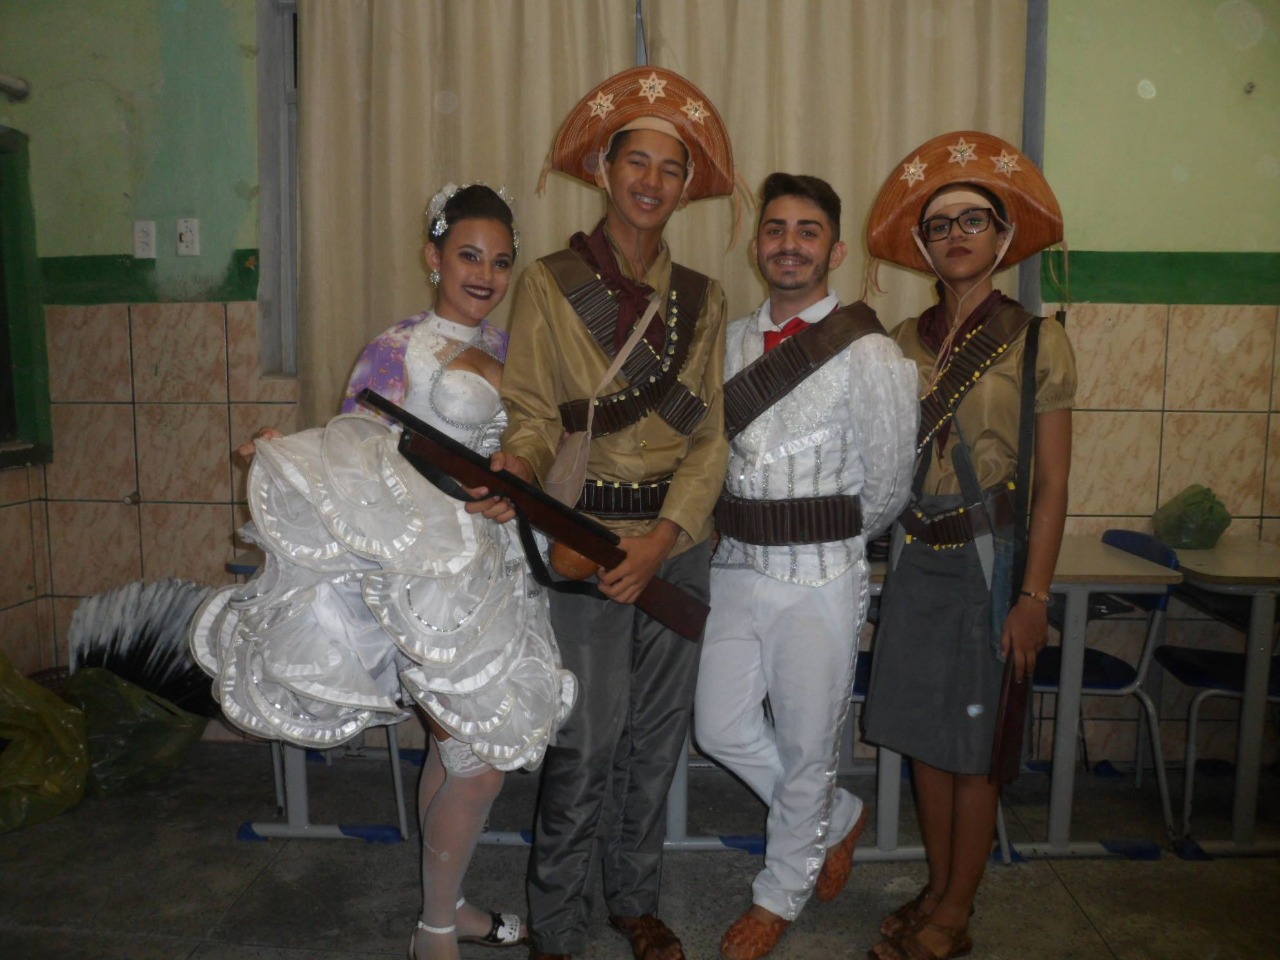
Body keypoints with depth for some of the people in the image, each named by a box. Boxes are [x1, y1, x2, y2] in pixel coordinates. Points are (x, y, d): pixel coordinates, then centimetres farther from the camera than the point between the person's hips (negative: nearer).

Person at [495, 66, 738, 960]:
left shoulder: (702, 299, 8)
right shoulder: (549, 284, -2)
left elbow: (709, 437, 2)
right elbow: (533, 415, -6)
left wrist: (661, 543, -12)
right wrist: (517, 469, -30)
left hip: (678, 545, 4)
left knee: (656, 739, 14)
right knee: (586, 747, 0)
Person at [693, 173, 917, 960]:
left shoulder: (869, 355, -11)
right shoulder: (732, 342, 6)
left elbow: (887, 489, -5)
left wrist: (829, 540, 8)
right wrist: (757, 532, 6)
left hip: (821, 577, -5)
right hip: (737, 568, 6)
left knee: (806, 746, 10)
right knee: (722, 730, 12)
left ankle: (781, 896, 36)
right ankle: (837, 817, 40)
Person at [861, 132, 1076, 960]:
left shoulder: (1036, 342, -5)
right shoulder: (905, 343, 5)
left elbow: (1051, 486, -7)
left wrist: (1034, 596, -11)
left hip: (991, 557, -4)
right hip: (917, 557, 4)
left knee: (975, 743, 6)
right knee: (926, 735, 12)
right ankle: (938, 890, 31)